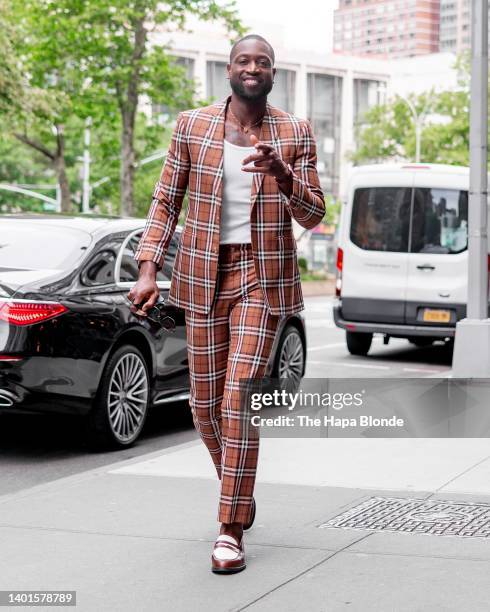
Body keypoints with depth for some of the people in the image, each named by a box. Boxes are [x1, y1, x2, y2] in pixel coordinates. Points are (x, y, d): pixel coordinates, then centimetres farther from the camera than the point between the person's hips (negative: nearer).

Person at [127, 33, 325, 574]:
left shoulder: (294, 134, 1)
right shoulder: (192, 126, 3)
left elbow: (313, 216, 0)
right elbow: (165, 201, 5)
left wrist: (281, 174, -20)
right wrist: (147, 272, -5)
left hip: (264, 277, -2)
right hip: (204, 275, 2)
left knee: (240, 398, -12)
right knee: (205, 402, 8)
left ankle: (231, 531, -5)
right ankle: (238, 489, 37)